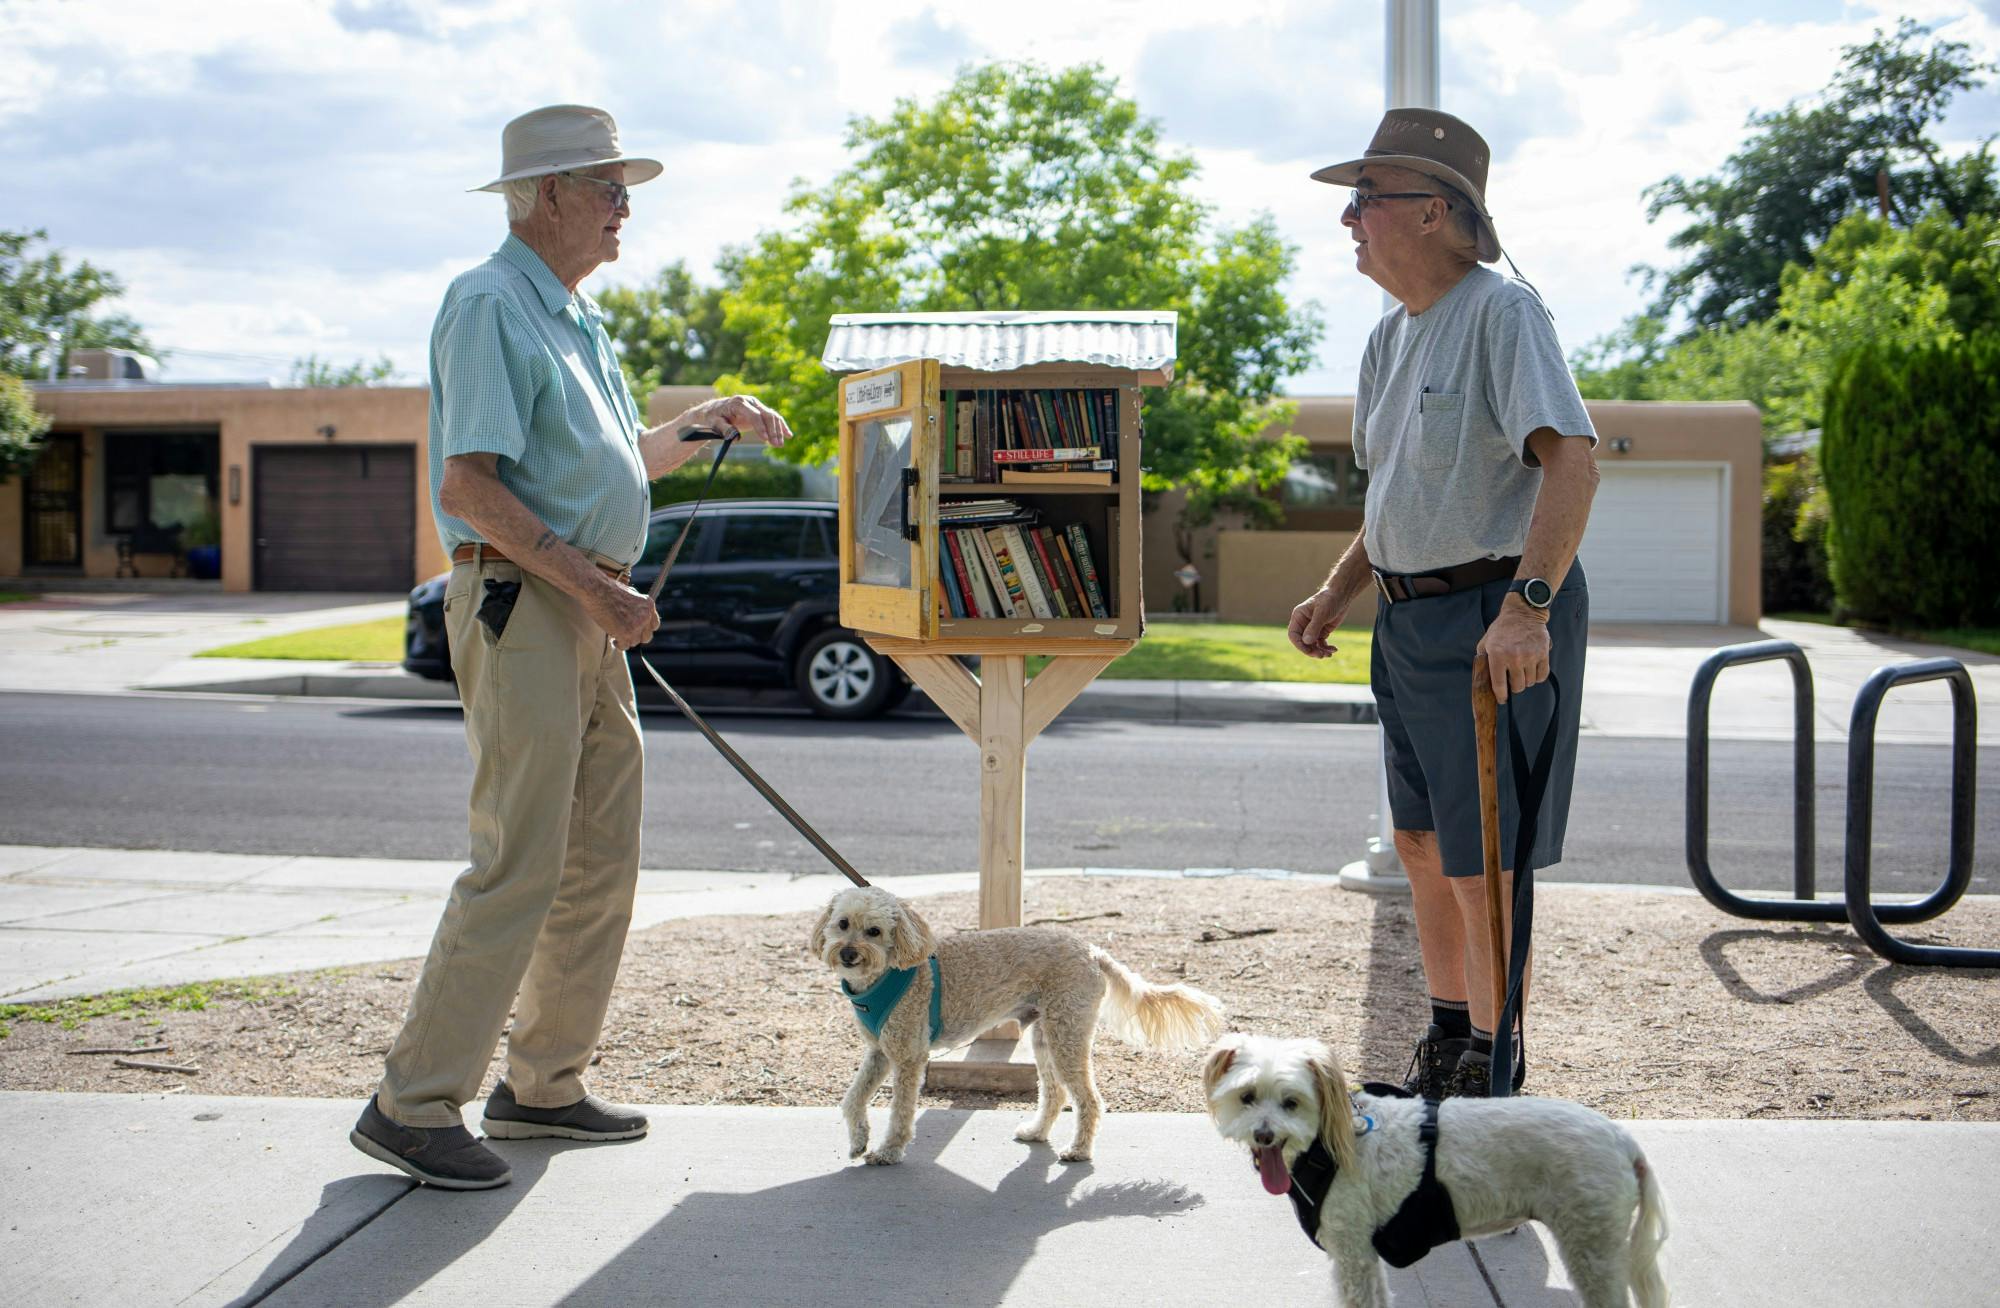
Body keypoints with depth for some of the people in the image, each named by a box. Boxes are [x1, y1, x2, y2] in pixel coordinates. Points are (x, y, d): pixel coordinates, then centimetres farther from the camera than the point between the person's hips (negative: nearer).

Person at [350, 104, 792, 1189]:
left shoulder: (575, 318, 20)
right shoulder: (491, 306, -10)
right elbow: (469, 487, -19)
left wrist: (710, 418, 19)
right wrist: (592, 585, -21)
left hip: (588, 612, 10)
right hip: (522, 603, -10)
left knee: (603, 862, 11)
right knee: (519, 865, -11)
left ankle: (545, 1084, 21)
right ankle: (414, 1105, -3)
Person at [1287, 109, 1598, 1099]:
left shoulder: (1502, 313, -15)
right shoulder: (1390, 338, 13)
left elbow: (1571, 461, -27)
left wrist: (1527, 606, -37)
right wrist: (1337, 593, 10)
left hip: (1496, 622, -9)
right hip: (1409, 617, 9)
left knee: (1483, 857, -2)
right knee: (1421, 840, 17)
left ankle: (1492, 1072, 12)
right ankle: (1446, 1040, 33)